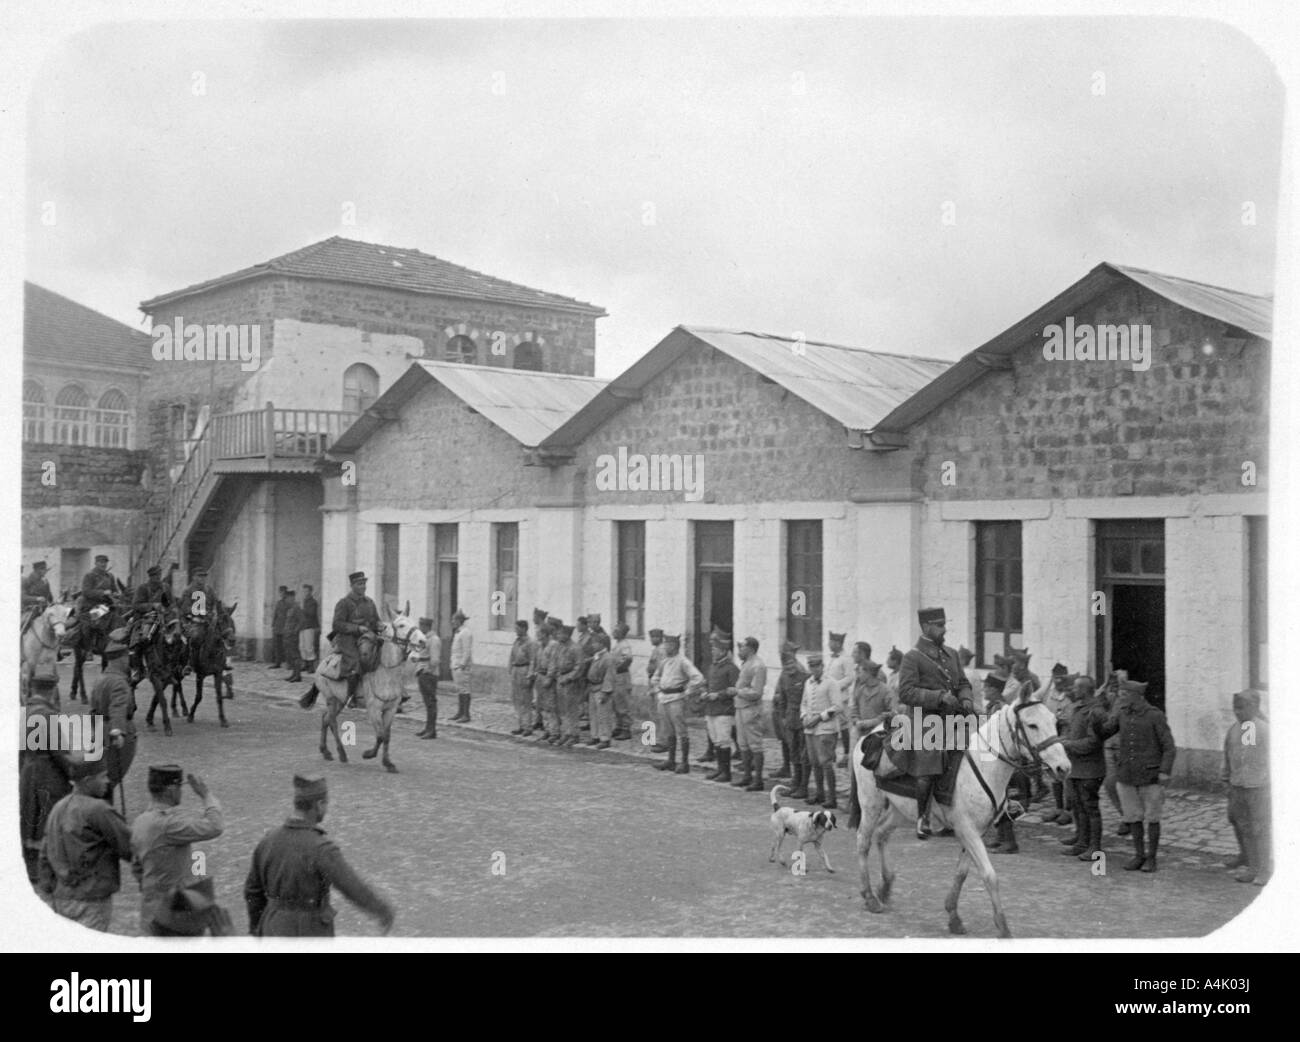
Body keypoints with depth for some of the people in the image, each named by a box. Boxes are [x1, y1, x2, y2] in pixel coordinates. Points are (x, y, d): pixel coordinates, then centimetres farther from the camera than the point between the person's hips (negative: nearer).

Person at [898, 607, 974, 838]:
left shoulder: (951, 654, 17)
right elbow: (906, 693, -13)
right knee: (927, 773, -11)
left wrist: (966, 699, -1)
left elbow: (963, 683, 22)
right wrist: (940, 696, -20)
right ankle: (922, 816, 8)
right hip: (927, 721, -6)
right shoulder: (912, 658, -4)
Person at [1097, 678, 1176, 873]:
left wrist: (1165, 771, -21)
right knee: (1134, 817, 8)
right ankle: (1139, 856, 19)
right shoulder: (1123, 715, 3)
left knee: (1152, 818, 4)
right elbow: (1101, 734, 6)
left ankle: (1152, 859, 14)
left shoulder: (1156, 716, -11)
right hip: (1127, 776, 5)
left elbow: (1169, 747, -10)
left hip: (1151, 776, -5)